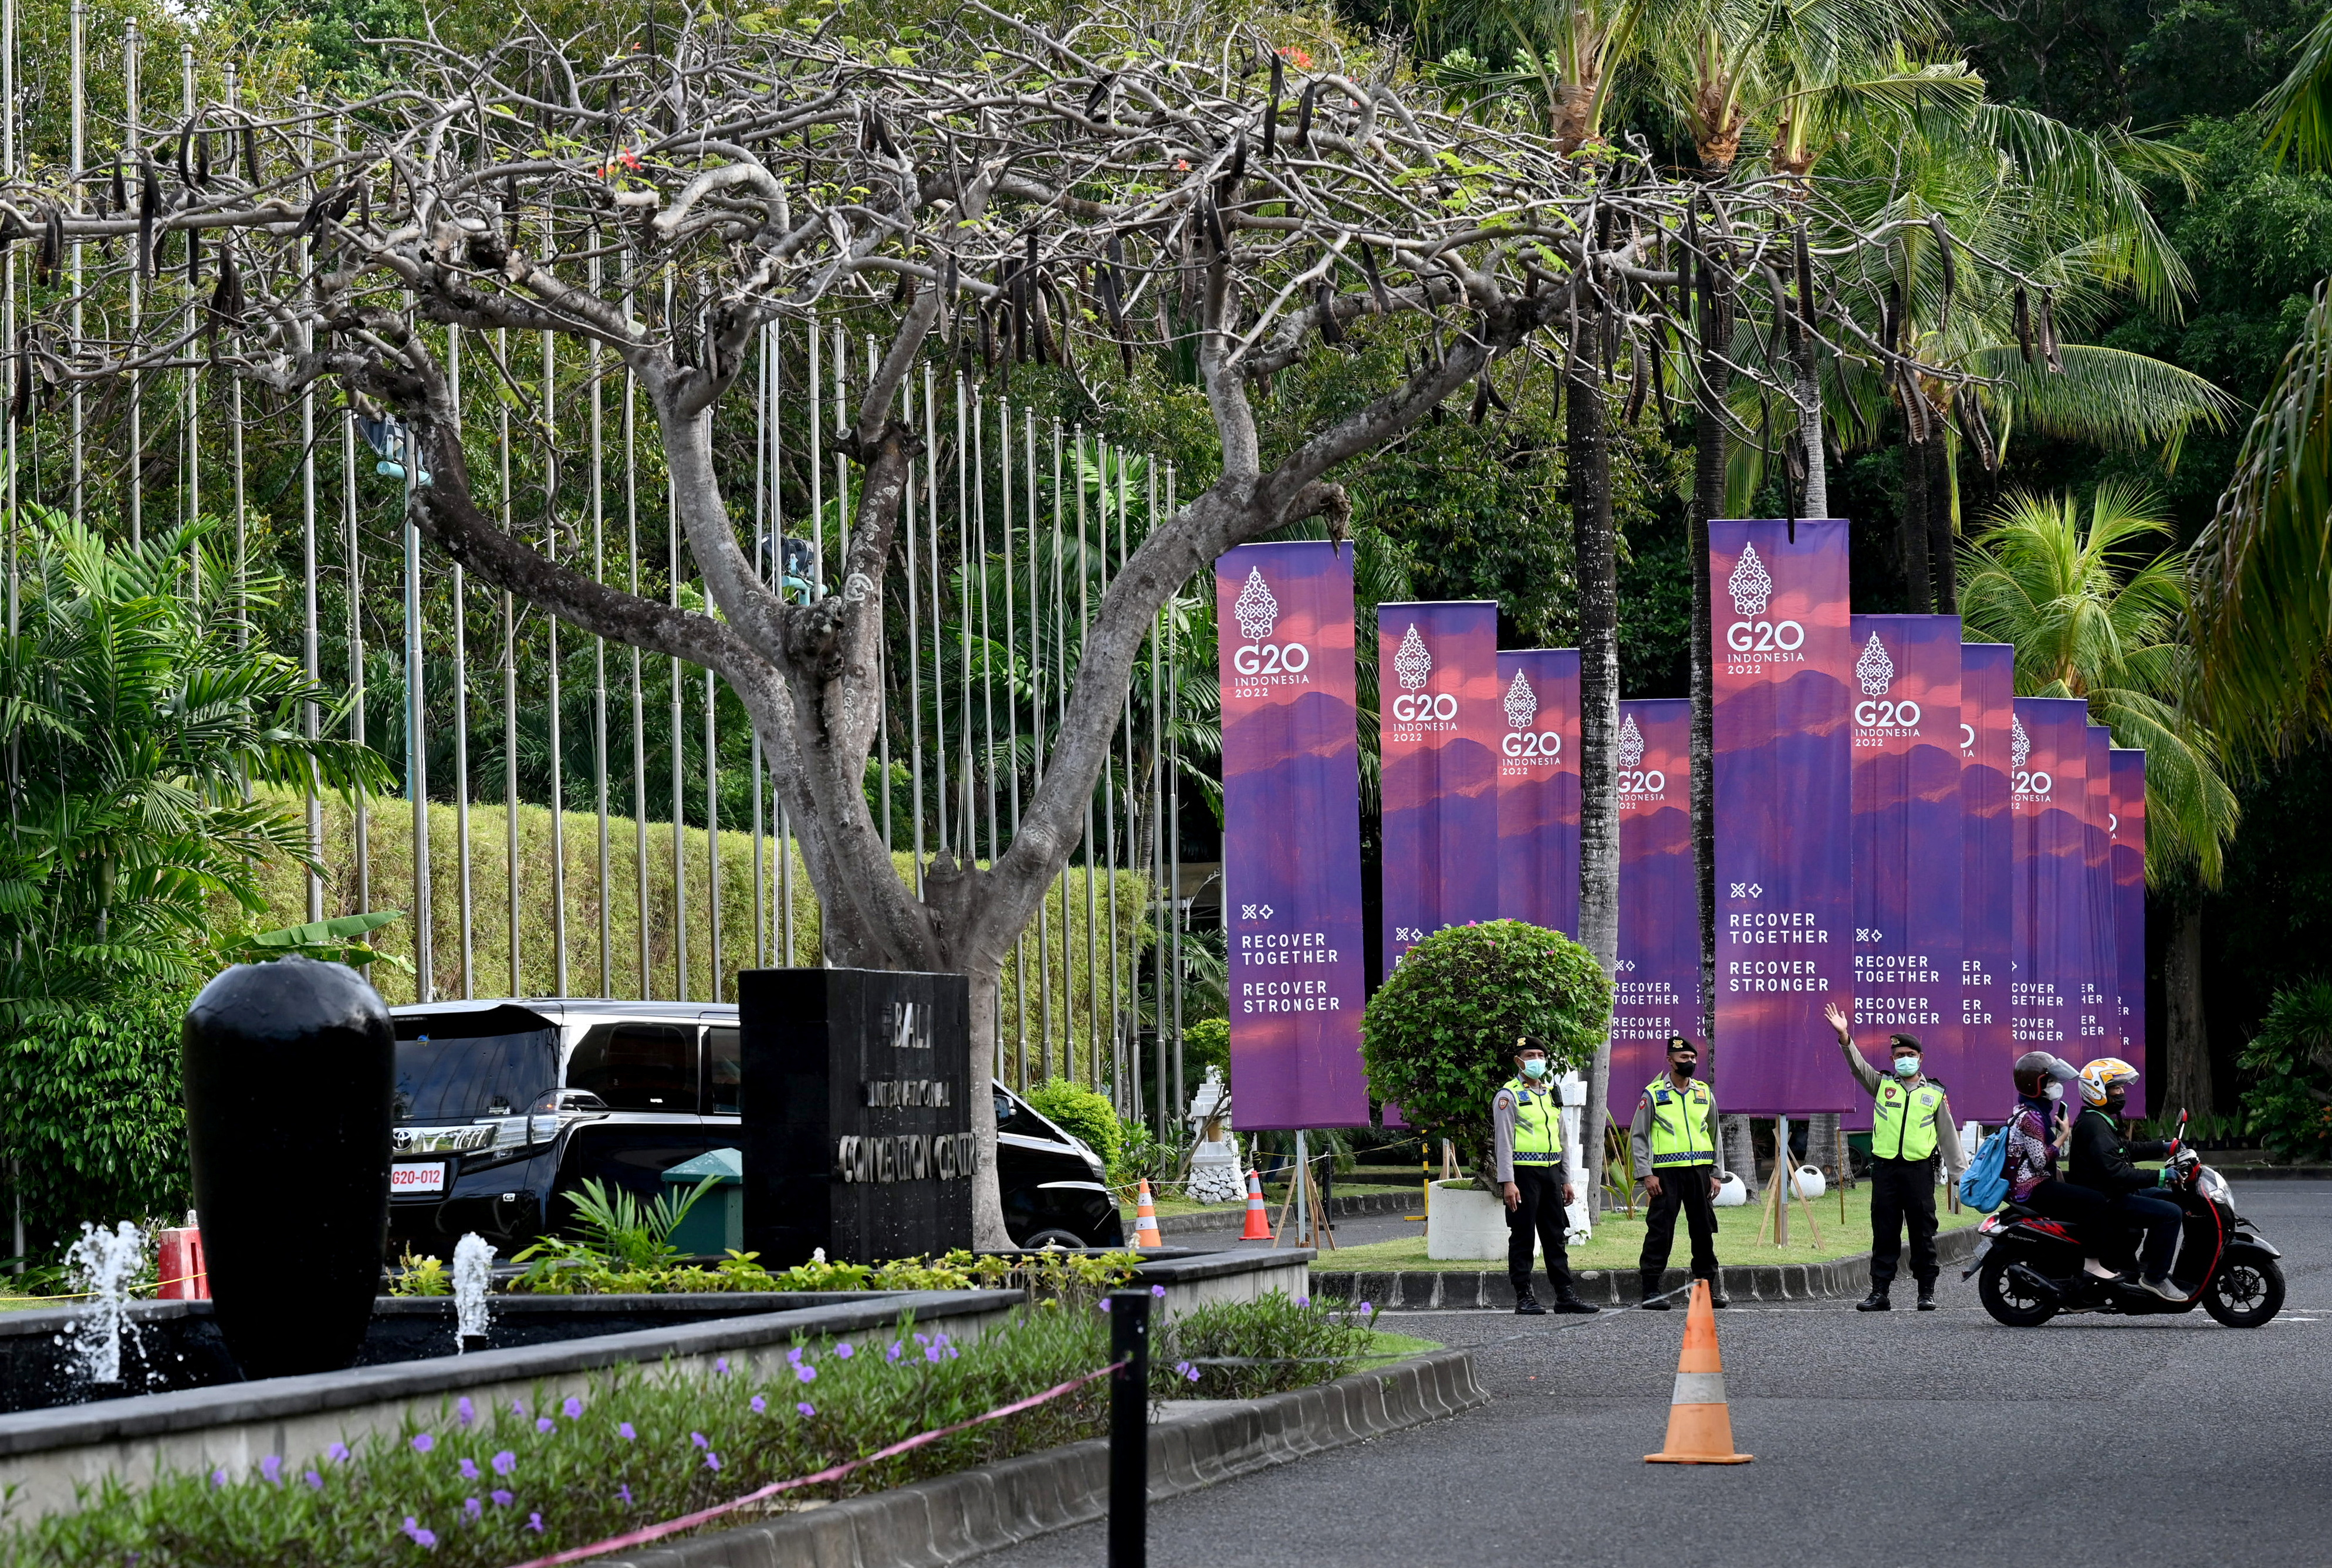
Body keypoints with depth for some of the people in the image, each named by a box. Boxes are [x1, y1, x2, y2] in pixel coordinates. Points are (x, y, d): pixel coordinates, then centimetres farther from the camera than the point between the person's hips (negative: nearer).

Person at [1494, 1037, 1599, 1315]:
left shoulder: (1553, 1093, 17)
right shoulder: (1509, 1095, -4)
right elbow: (1504, 1141, -9)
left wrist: (1566, 1180, 18)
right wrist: (1507, 1182, -17)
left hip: (1551, 1172, 6)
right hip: (1524, 1173, -6)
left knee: (1555, 1236, 7)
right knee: (1522, 1236, -3)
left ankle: (1564, 1295, 9)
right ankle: (1524, 1297, 1)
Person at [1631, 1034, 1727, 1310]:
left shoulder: (1704, 1093, 13)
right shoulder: (1653, 1094, 1)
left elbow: (1714, 1134, 19)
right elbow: (1638, 1136, 0)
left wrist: (1715, 1174, 12)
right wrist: (1647, 1174, -8)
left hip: (1699, 1170, 4)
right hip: (1666, 1172, -4)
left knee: (1704, 1230, 7)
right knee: (1660, 1230, -6)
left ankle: (1709, 1288, 15)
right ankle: (1651, 1291, -3)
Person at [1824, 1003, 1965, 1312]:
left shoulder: (1935, 1093, 11)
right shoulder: (1882, 1085, 12)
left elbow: (1948, 1135, 13)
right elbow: (1858, 1065, -3)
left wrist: (1960, 1173, 10)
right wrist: (1844, 1037, -20)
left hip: (1919, 1169, -1)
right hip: (1885, 1168, 1)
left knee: (1923, 1233, 1)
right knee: (1884, 1233, 2)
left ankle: (1927, 1292, 8)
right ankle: (1879, 1292, 4)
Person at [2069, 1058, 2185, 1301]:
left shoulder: (2101, 1120, 16)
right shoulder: (2094, 1125, -19)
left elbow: (2127, 1149, 28)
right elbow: (2115, 1172, -28)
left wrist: (2164, 1148, 18)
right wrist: (2158, 1178, -27)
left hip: (2114, 1194, 11)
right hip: (2103, 1202, -11)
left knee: (2171, 1200, 21)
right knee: (2170, 1213, -21)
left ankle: (2148, 1260, 21)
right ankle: (2155, 1277, -16)